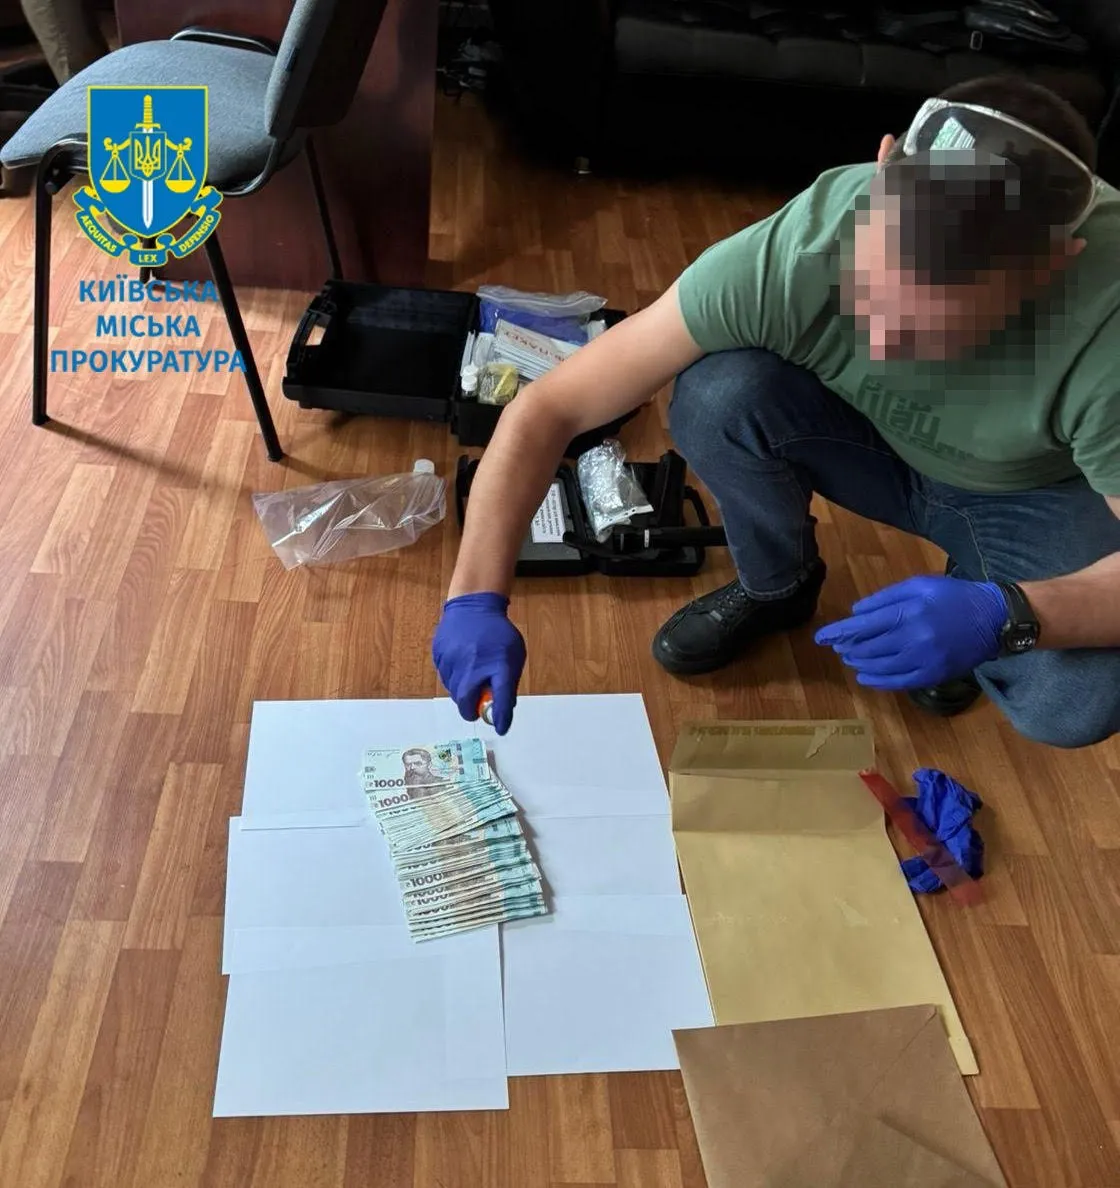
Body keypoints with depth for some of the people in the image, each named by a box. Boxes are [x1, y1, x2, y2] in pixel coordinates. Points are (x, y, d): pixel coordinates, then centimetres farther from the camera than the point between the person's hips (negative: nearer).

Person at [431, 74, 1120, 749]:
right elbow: (548, 407, -30)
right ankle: (778, 585, 1)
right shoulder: (796, 252, -35)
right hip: (880, 447, 1)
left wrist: (1006, 615, -45)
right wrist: (478, 597, -40)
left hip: (1042, 493, -1)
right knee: (718, 396, -30)